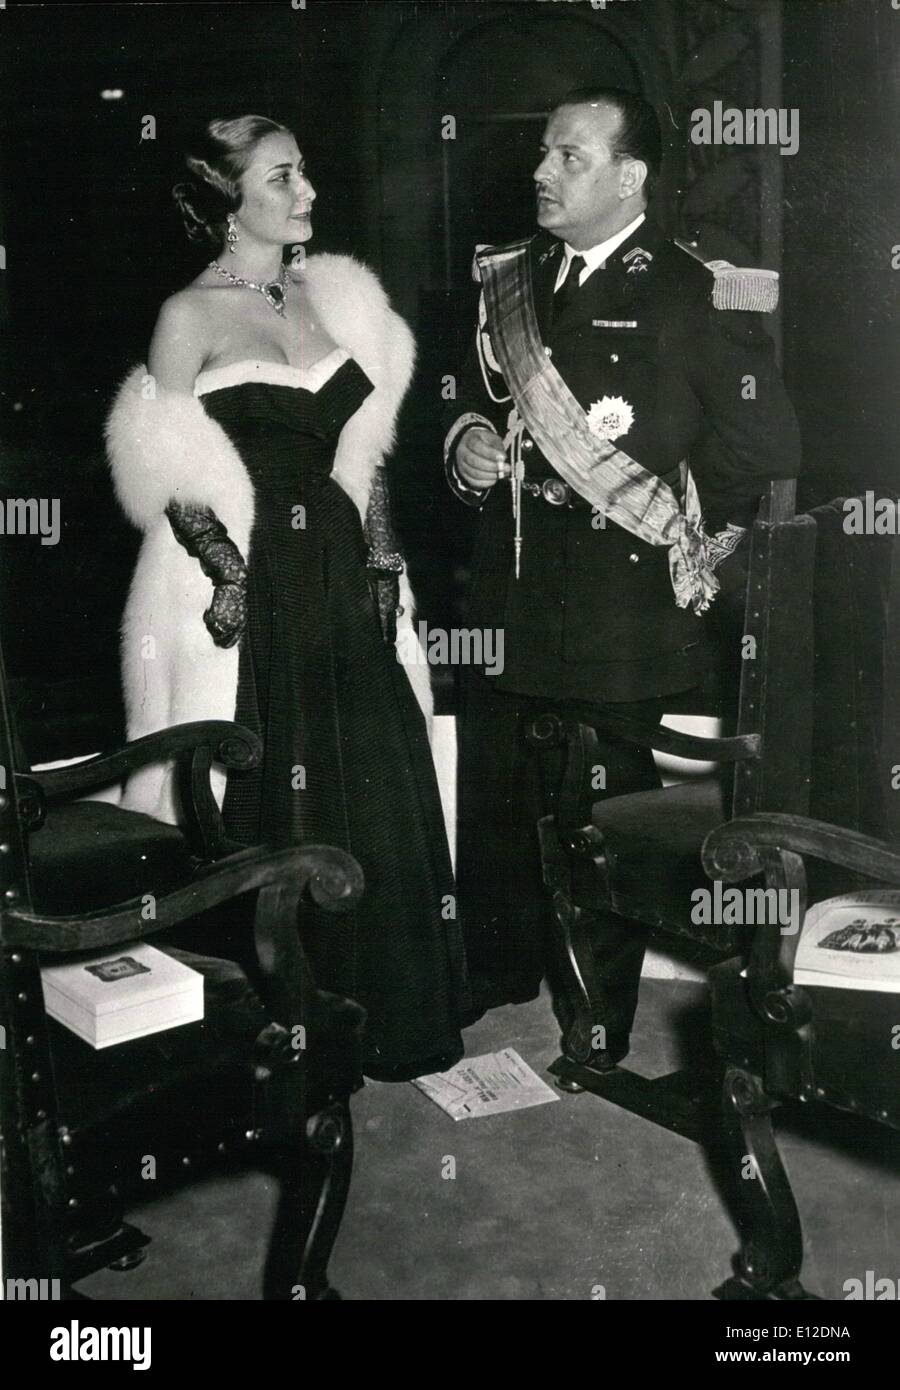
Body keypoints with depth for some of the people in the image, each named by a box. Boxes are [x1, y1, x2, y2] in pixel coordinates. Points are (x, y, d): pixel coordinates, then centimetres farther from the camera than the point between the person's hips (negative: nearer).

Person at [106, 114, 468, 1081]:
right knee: (259, 798, 3)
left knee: (372, 790, 9)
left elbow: (364, 448, 14)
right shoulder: (191, 315, -4)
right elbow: (170, 476, -7)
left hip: (341, 576, 5)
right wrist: (228, 572, -16)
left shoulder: (331, 297, 12)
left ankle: (388, 1011, 27)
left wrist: (380, 558, 7)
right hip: (247, 584, -5)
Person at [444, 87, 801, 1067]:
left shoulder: (698, 294, -9)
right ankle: (490, 997, 38)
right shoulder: (509, 279, 11)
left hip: (618, 618, -6)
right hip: (503, 608, 6)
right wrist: (467, 443, 1)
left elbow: (764, 449, -11)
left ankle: (593, 1053, 28)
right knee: (491, 817, 16)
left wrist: (687, 551, -9)